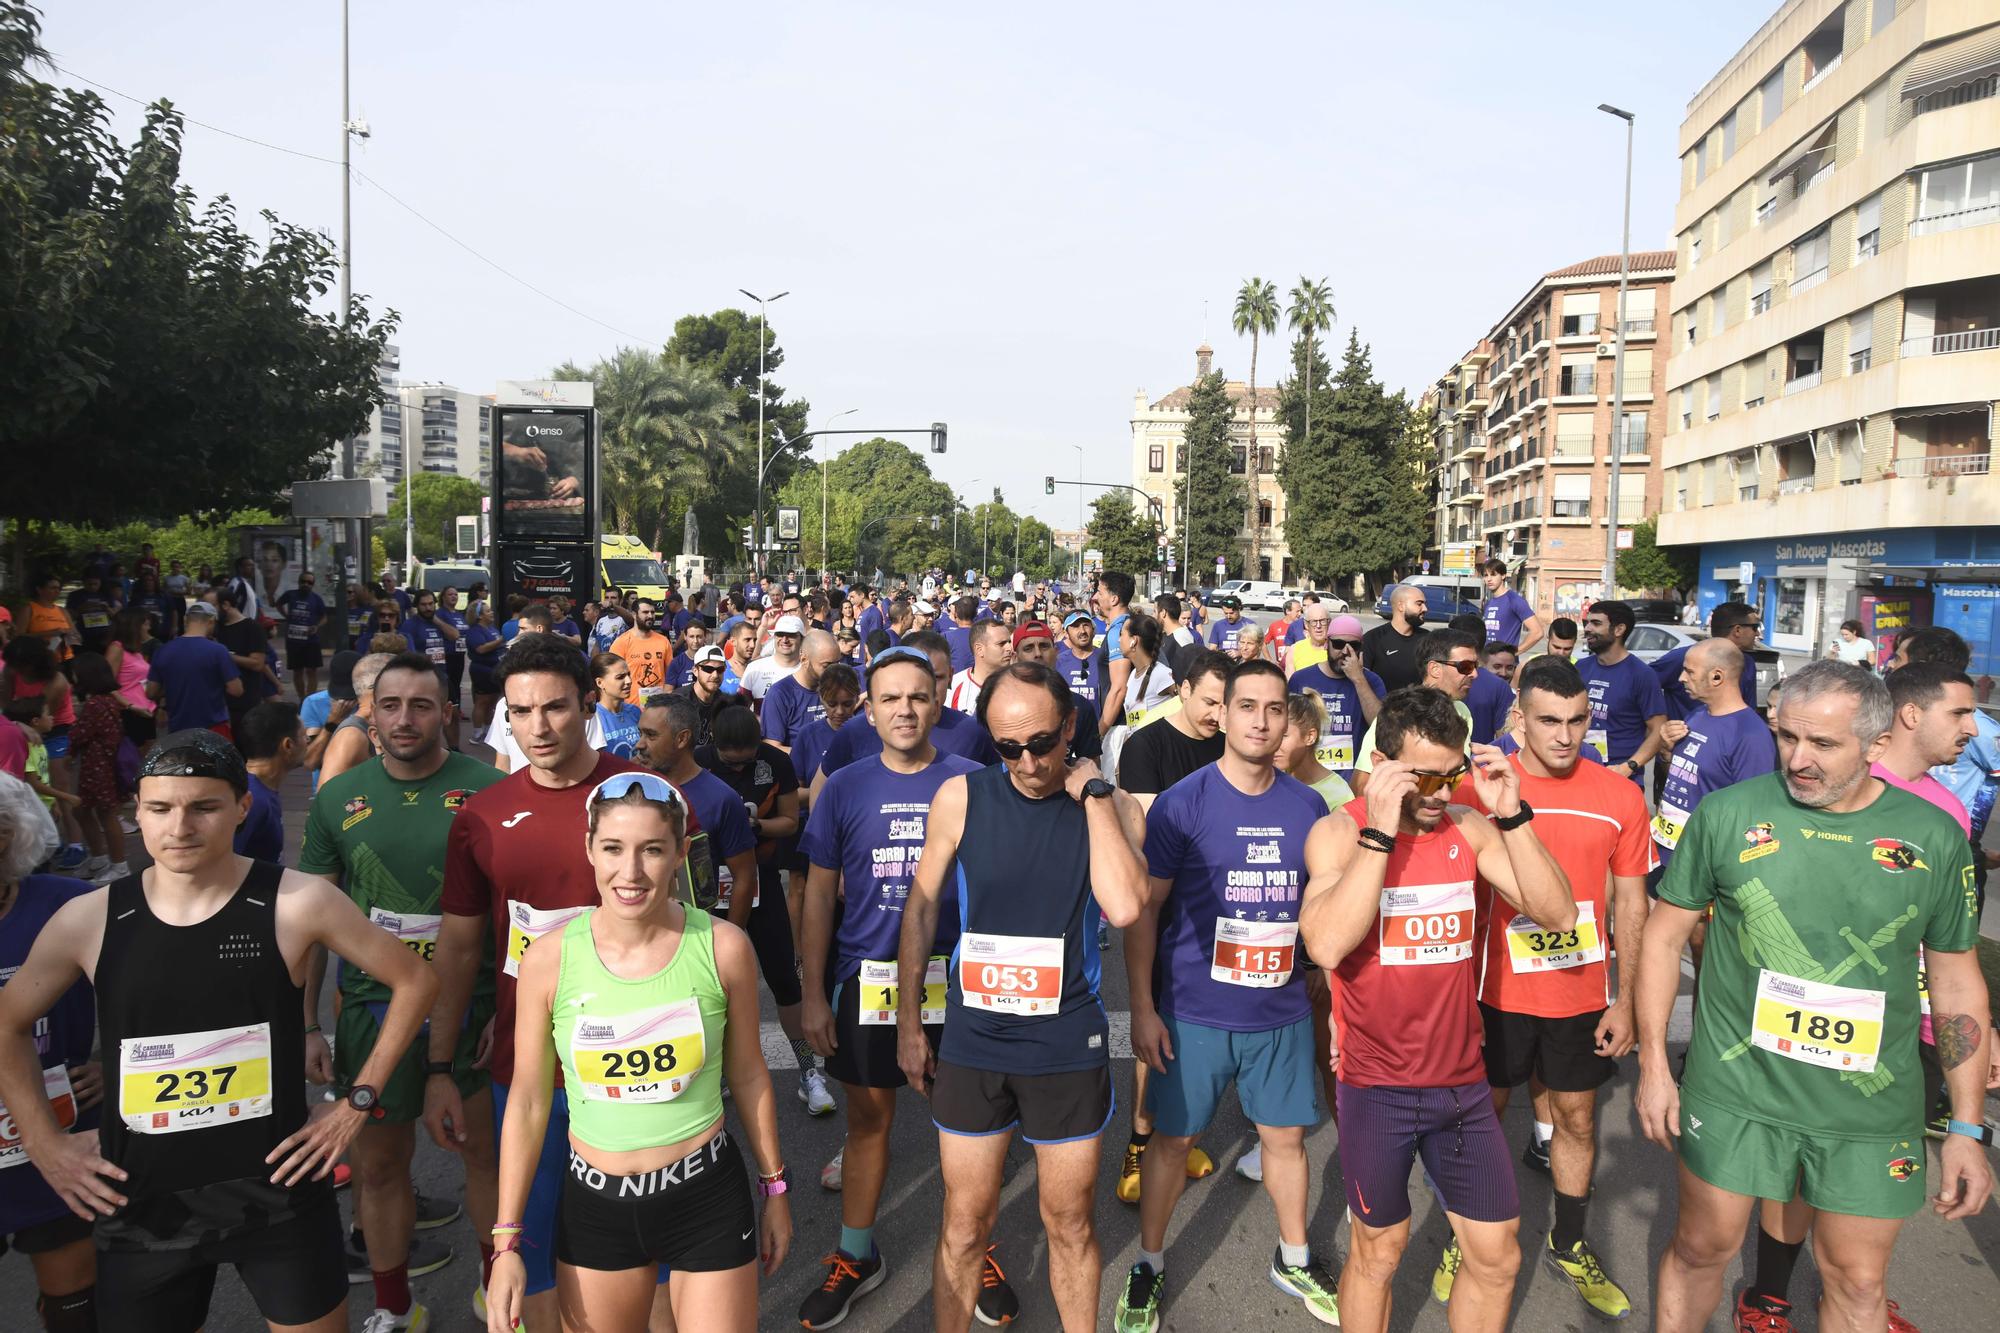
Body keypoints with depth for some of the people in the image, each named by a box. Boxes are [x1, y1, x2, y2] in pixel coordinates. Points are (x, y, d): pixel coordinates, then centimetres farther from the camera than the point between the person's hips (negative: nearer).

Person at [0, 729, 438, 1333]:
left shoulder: (297, 903, -13)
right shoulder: (88, 919, -5)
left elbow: (414, 980, -4)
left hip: (279, 1193, -2)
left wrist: (358, 1102, -5)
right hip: (141, 1204, 2)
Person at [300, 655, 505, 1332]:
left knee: (485, 1150, 11)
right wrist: (306, 1025, 4)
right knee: (379, 1162, 15)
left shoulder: (488, 790, -9)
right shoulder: (337, 799, 0)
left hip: (471, 1003, -2)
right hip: (373, 1006, 3)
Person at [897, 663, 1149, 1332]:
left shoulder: (1112, 805, -6)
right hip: (971, 1041, 1)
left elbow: (1125, 906, -24)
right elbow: (921, 906, 4)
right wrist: (909, 1024, 6)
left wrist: (1092, 794, -19)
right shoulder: (961, 797, -5)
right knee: (965, 1223, 12)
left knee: (1069, 1223, 15)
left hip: (1068, 1044, 0)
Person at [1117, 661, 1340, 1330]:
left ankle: (1294, 1258, 38)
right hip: (1194, 1013, -3)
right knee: (1174, 1140, 9)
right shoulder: (1181, 804, -12)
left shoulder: (1309, 807, 0)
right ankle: (1149, 1267, 29)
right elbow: (1143, 909, -8)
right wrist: (1142, 1008, -11)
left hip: (1283, 1012, 3)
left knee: (1286, 1136, 15)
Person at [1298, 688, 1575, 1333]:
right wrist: (1380, 832, -29)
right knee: (1379, 1249, 14)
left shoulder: (1467, 826, -2)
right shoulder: (1337, 832, -13)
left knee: (1496, 1255, 14)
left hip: (1462, 1080, 4)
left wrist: (1511, 814, -17)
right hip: (1376, 1085, -4)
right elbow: (1326, 945, -28)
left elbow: (1557, 913, -8)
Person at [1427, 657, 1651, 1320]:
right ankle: (1462, 1240, 32)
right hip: (1498, 990, -2)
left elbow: (1629, 903, 2)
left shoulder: (1620, 798, -6)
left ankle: (1568, 1245, 38)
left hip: (1582, 993, 2)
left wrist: (1625, 1002, 1)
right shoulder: (1480, 790, -12)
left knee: (1576, 1117, 16)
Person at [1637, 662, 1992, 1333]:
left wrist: (1967, 1129, 4)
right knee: (1702, 1249, 12)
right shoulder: (1727, 814, -8)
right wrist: (1653, 1065, -3)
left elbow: (1957, 979, 5)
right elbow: (1665, 934, 0)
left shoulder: (1935, 837, -4)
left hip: (1871, 1108, 1)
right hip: (1734, 1091, -1)